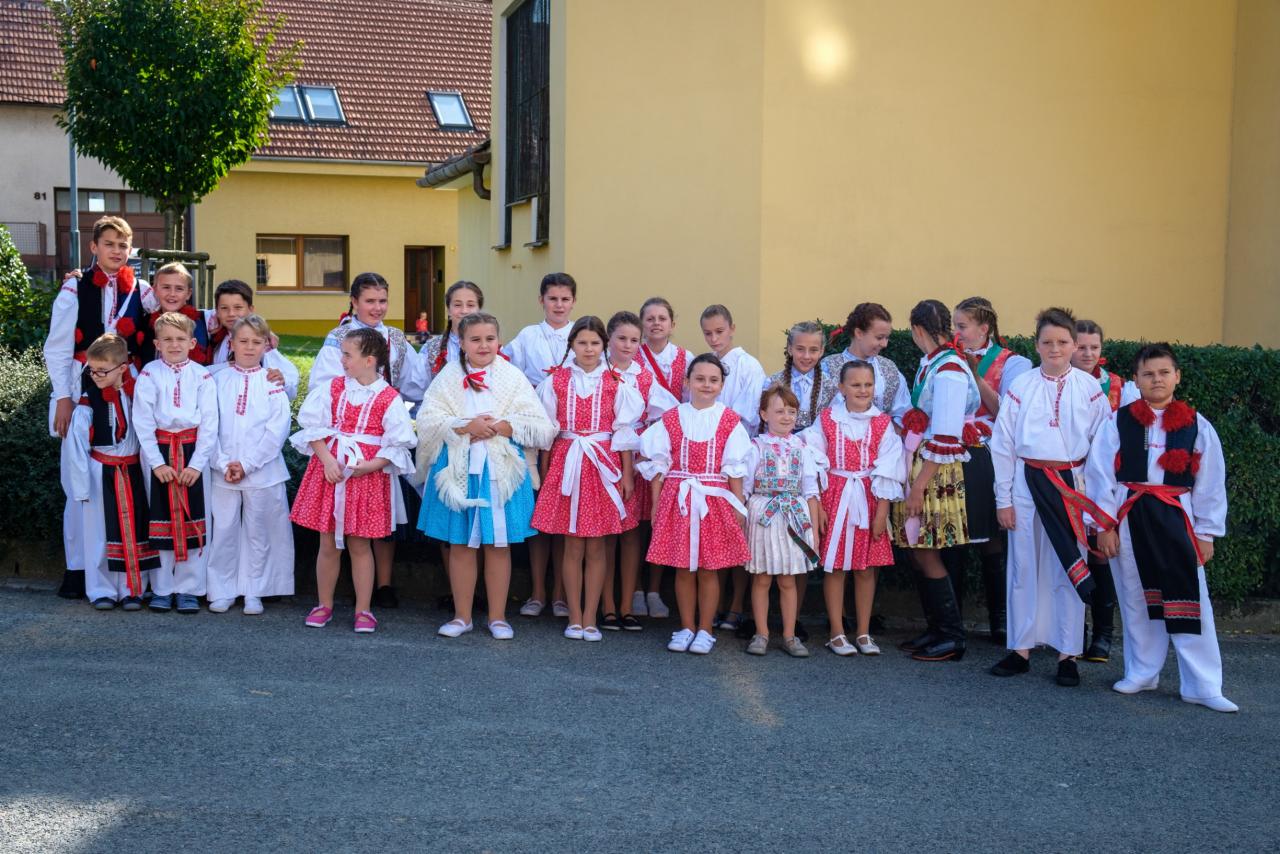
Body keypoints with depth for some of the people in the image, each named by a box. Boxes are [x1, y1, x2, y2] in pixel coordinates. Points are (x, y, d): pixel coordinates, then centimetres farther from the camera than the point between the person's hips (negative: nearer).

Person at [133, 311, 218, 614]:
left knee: (193, 519, 2)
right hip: (158, 451, 0)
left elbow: (209, 424, -1)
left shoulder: (202, 376, 2)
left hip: (193, 452, 0)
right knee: (160, 519, 4)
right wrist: (157, 463, -10)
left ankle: (188, 589, 10)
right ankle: (162, 589, 14)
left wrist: (197, 464, -9)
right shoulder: (149, 375, 1)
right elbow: (143, 422, -3)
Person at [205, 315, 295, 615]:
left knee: (258, 532, 5)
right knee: (223, 530, 4)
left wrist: (247, 463, -11)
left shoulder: (273, 381, 0)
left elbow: (278, 428, -6)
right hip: (223, 471, 1)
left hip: (262, 472, -1)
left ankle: (254, 592, 15)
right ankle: (222, 592, 14)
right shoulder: (219, 380, 5)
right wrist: (224, 464, -10)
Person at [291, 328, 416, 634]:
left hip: (368, 476, -2)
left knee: (360, 545, 5)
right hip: (329, 471, 2)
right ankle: (324, 604, 22)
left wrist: (371, 465, -18)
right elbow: (313, 428, -2)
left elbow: (397, 444, -5)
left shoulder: (389, 398, -5)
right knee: (328, 543, 8)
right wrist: (327, 459, -15)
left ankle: (363, 609, 15)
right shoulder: (332, 388, 2)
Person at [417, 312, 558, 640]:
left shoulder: (513, 377, 2)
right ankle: (462, 616, 19)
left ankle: (498, 617, 17)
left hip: (501, 471, 0)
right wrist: (466, 427, -16)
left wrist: (500, 427, -14)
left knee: (498, 545, 6)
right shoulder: (449, 376, 3)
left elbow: (541, 427, -4)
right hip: (458, 470, 1)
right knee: (460, 545, 7)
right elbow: (427, 421, -6)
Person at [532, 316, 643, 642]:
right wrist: (543, 472, 4)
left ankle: (590, 618, 12)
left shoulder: (615, 384, 2)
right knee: (572, 545, 4)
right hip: (566, 463, 0)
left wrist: (627, 475, 0)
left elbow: (624, 431, 3)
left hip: (603, 465, 0)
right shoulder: (556, 381, 3)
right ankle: (574, 618, 13)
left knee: (596, 546, 4)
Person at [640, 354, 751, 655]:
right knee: (683, 568, 7)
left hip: (714, 501, -1)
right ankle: (686, 628, 20)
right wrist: (656, 504, 2)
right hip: (677, 500, 1)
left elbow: (734, 468, 1)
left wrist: (738, 506, -2)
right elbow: (659, 464, 5)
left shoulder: (729, 421, 1)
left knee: (708, 569, 4)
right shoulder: (671, 419, 3)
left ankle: (705, 631, 15)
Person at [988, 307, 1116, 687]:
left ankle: (1068, 654, 11)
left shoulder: (1089, 388, 3)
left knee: (1070, 569, 3)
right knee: (1024, 567, 5)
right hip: (1027, 483, 1)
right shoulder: (1021, 387, 3)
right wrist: (1003, 499, 1)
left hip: (1073, 486, 0)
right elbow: (1002, 444, 4)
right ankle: (1021, 648, 16)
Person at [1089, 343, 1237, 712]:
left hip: (1175, 518, 0)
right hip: (1129, 518, 0)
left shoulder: (1197, 426, 4)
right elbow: (1101, 474, 0)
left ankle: (1202, 685, 4)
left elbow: (1211, 483, 5)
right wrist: (1104, 524, -4)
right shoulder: (1118, 422, 1)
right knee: (1136, 599, 10)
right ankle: (1141, 673, 24)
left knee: (1188, 601, -4)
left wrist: (1206, 533, 2)